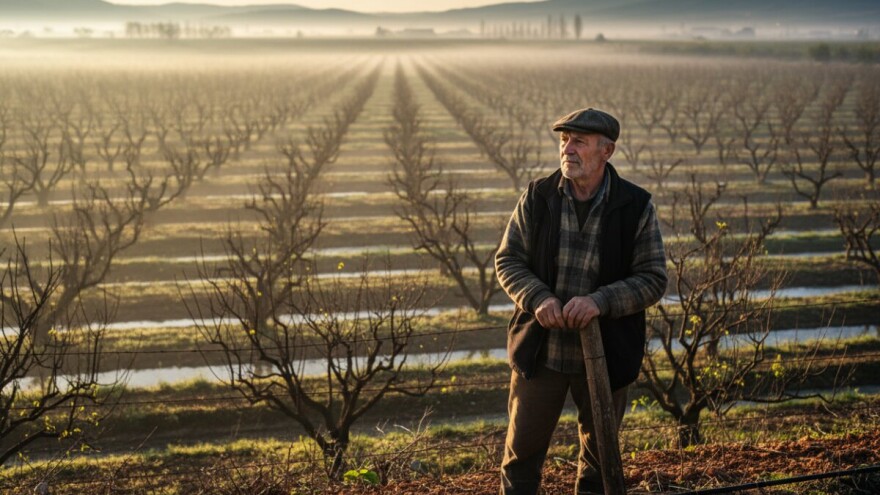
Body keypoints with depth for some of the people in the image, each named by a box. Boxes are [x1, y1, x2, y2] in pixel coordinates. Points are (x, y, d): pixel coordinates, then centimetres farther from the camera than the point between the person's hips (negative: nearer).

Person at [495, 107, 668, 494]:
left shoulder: (637, 206, -7)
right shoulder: (537, 197, -3)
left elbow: (653, 279, -8)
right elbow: (507, 260, 0)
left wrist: (601, 300, -25)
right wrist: (537, 298, -19)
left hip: (606, 356, 0)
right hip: (539, 350, 1)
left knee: (599, 454, 16)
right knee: (523, 448, 10)